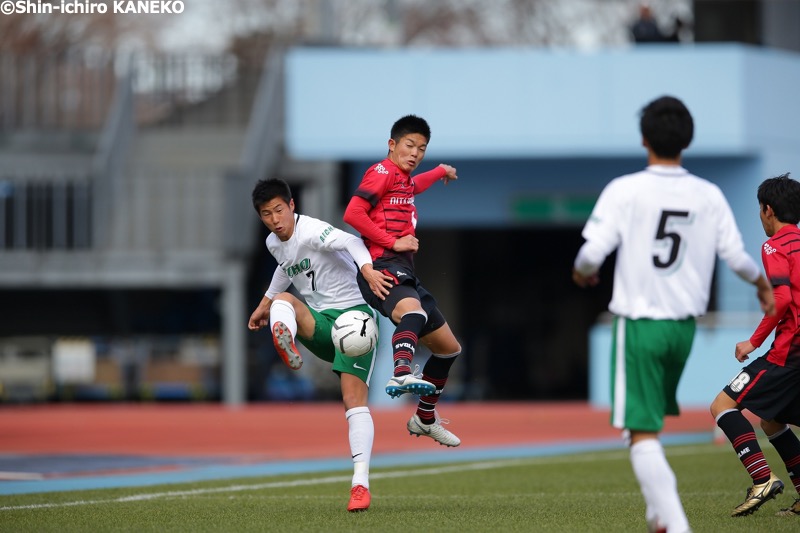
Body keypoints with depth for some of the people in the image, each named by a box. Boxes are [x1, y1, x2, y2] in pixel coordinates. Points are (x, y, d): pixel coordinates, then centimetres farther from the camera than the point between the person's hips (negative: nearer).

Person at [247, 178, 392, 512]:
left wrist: (367, 269, -52)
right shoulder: (274, 244, 10)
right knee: (283, 301, -26)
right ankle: (284, 339, -62)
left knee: (355, 399, -18)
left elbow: (350, 242, -33)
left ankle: (360, 483, -24)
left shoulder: (311, 231, -15)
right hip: (319, 324, 6)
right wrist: (265, 303, 38)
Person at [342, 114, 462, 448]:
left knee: (448, 348, 17)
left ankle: (425, 420, 32)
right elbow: (353, 213, -15)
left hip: (405, 275, 10)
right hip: (384, 268, -10)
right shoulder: (382, 172, -2)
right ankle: (402, 374, -69)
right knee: (413, 312, -42)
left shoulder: (404, 180, 25)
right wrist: (393, 242, -16)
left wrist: (440, 172, 68)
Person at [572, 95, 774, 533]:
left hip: (638, 322, -5)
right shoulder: (709, 196, -1)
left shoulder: (625, 190, -11)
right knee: (651, 421, 24)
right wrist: (762, 281, 22)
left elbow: (593, 252, -14)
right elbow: (736, 256, 0)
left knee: (642, 434, -4)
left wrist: (582, 272, 9)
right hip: (684, 324, 5)